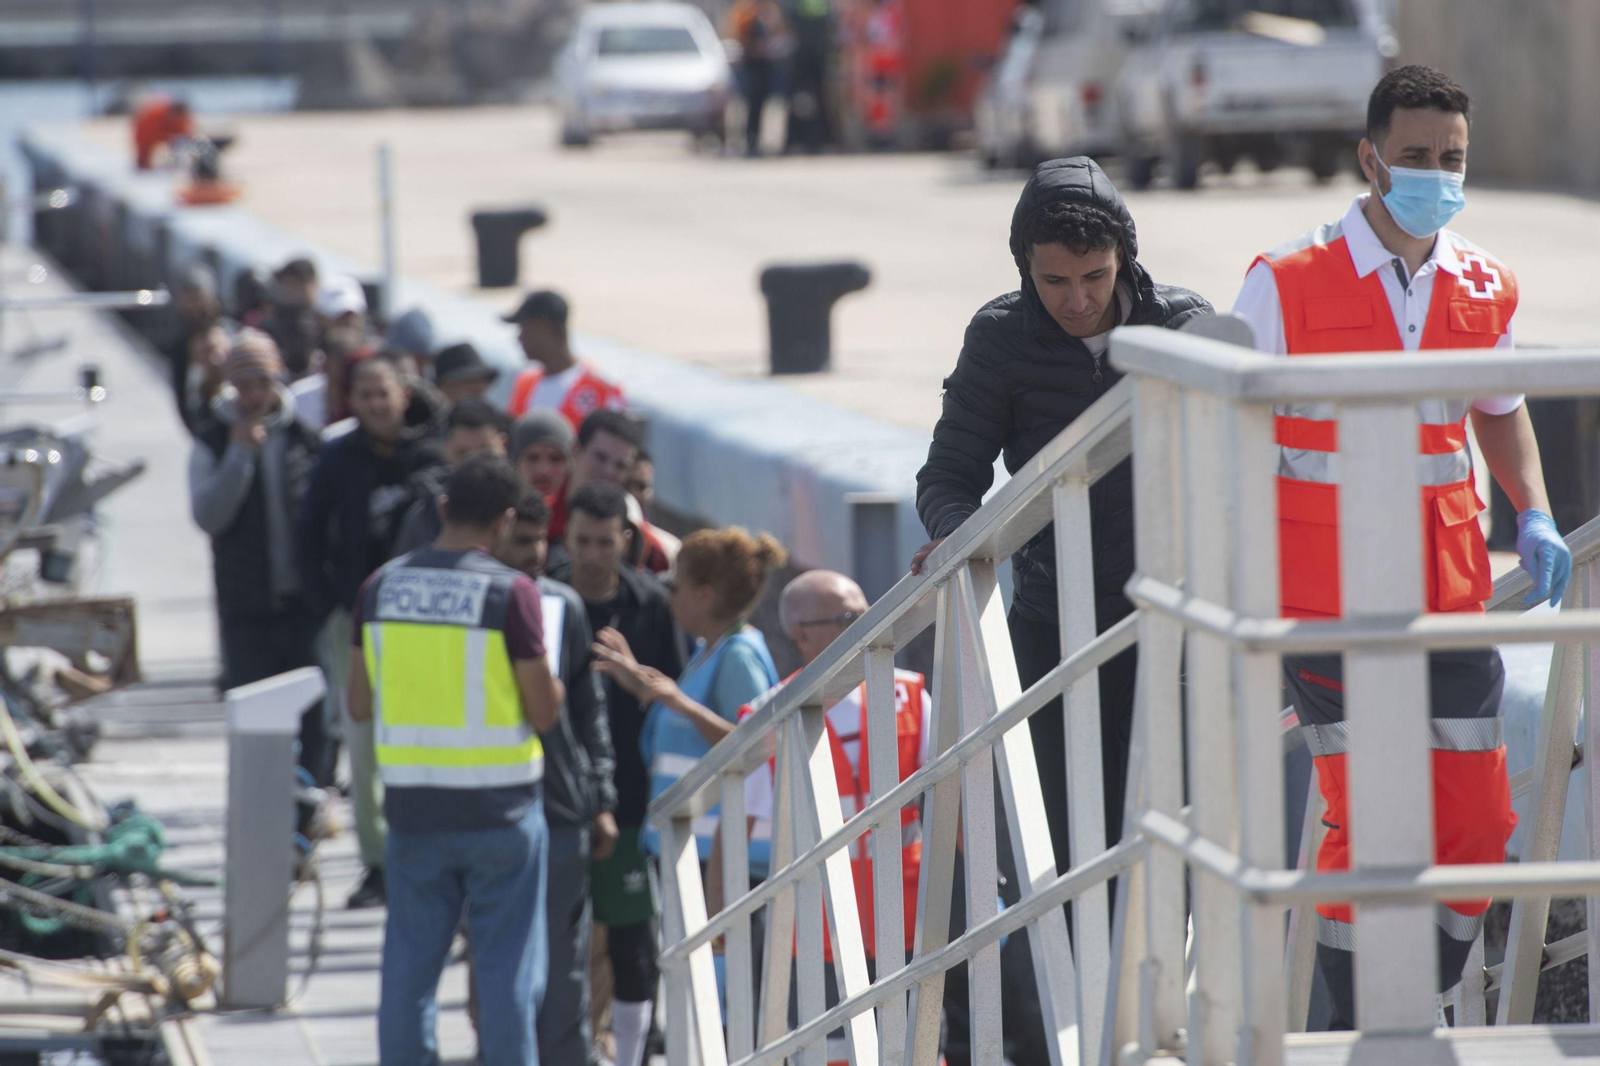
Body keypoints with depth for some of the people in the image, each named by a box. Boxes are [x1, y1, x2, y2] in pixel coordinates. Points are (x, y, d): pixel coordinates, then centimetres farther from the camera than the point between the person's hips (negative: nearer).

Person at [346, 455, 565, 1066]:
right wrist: (551, 681, 11)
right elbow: (544, 712, -9)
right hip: (499, 808, -4)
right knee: (507, 966, 3)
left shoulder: (382, 586, 1)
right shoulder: (511, 592, -12)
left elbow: (359, 705, 7)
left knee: (409, 963, 11)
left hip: (412, 805, 4)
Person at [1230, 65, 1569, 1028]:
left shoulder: (1489, 288, 5)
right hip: (1328, 607, -4)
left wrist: (1535, 517, 5)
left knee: (1478, 830, 2)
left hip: (1451, 598, 4)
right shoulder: (1288, 285, -7)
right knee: (1367, 830, -6)